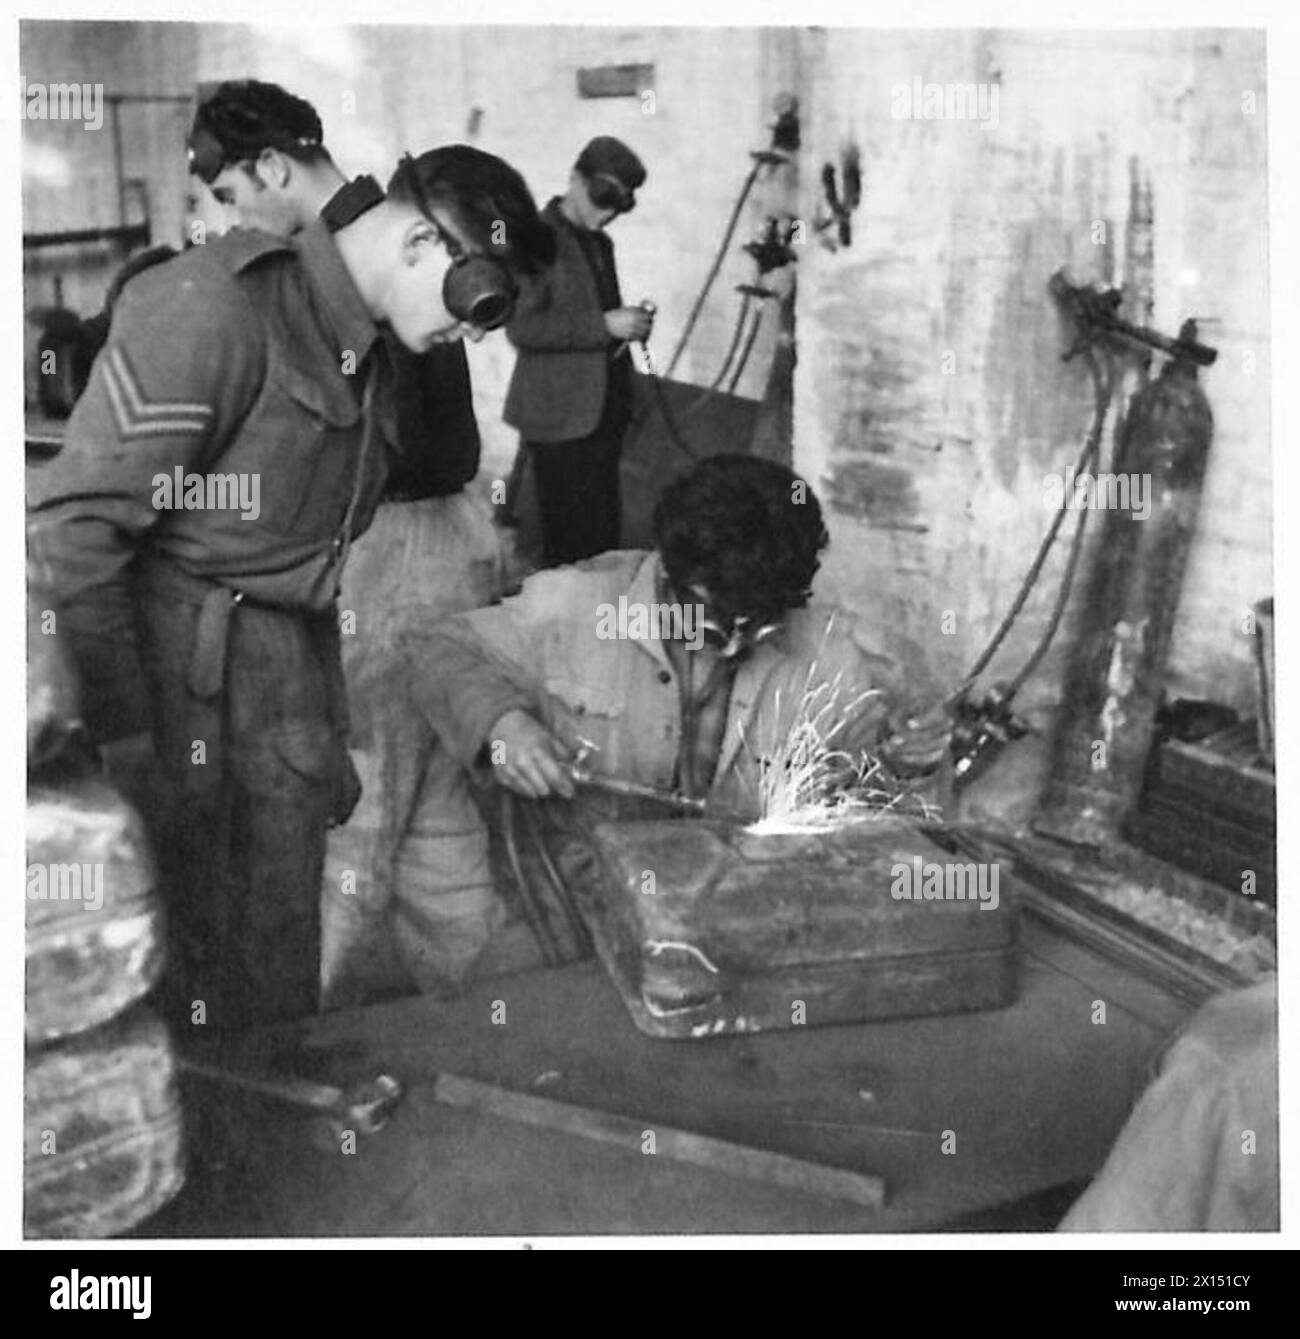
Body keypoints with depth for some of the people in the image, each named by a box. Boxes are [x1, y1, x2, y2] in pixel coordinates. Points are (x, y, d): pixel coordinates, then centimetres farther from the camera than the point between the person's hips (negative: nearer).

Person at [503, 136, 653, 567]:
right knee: (574, 546, -7)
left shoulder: (599, 243, 18)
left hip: (604, 414, 8)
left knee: (604, 538, 9)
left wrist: (629, 323, 8)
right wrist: (604, 325, -21)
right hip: (561, 419, -8)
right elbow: (521, 328, -18)